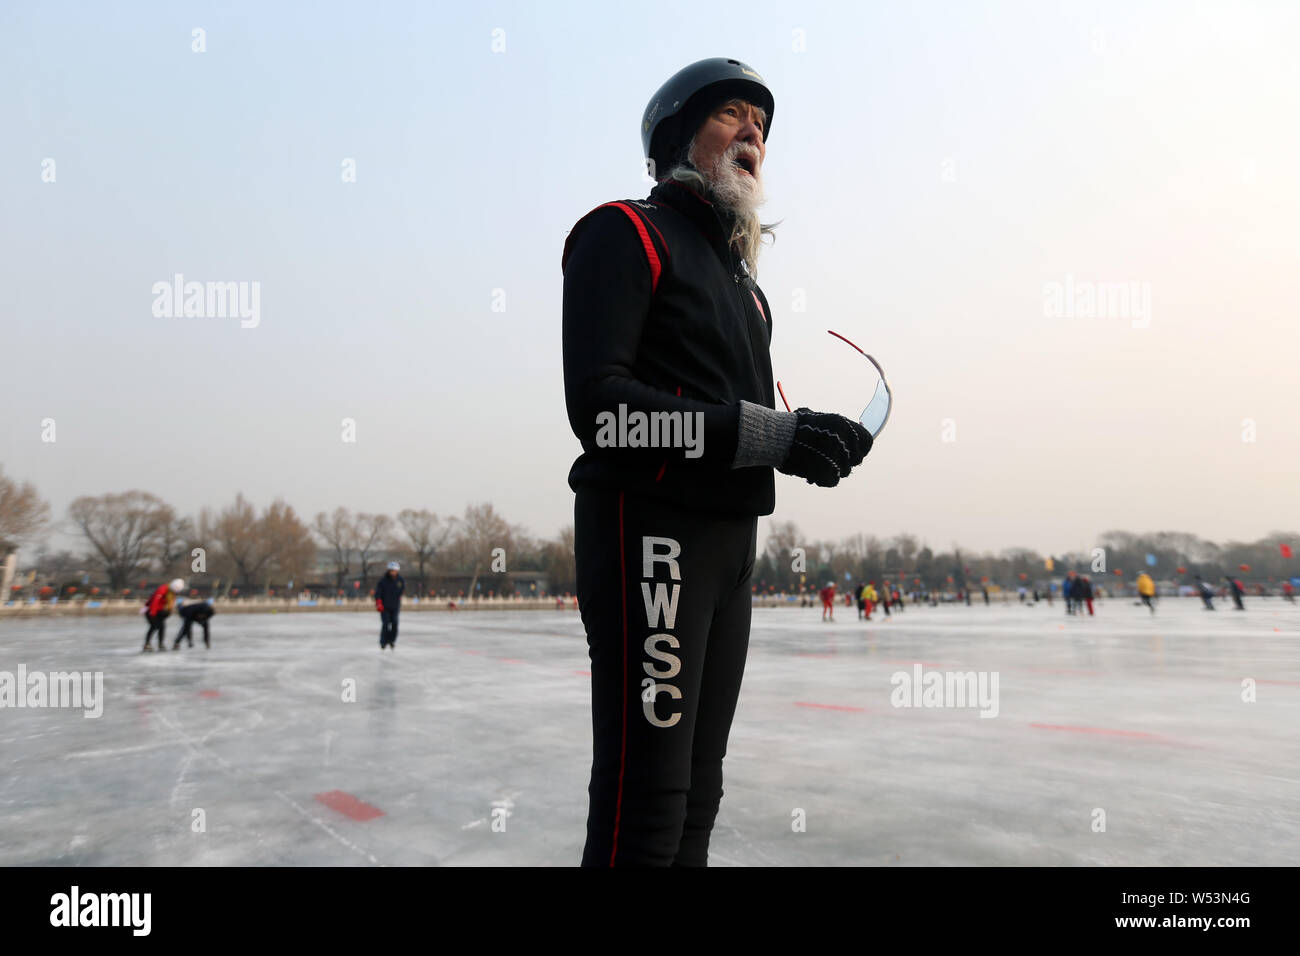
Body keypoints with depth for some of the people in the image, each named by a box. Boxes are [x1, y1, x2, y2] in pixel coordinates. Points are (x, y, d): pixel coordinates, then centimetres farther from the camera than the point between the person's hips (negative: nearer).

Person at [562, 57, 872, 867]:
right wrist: (764, 434, -22)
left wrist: (811, 443, 5)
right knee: (644, 805, -6)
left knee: (697, 797, 16)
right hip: (651, 535, -9)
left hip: (729, 544, 9)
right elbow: (599, 406, -18)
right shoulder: (626, 233, -3)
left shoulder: (740, 271, 24)